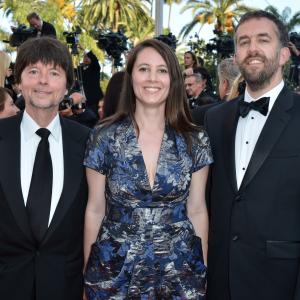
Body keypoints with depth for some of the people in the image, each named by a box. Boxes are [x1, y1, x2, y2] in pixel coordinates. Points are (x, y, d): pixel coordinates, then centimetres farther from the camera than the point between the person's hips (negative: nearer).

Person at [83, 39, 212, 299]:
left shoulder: (195, 141, -4)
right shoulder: (104, 138, -7)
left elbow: (197, 210, 3)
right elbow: (95, 209, 0)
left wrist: (202, 271, 7)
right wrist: (88, 273, 4)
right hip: (115, 273, -1)